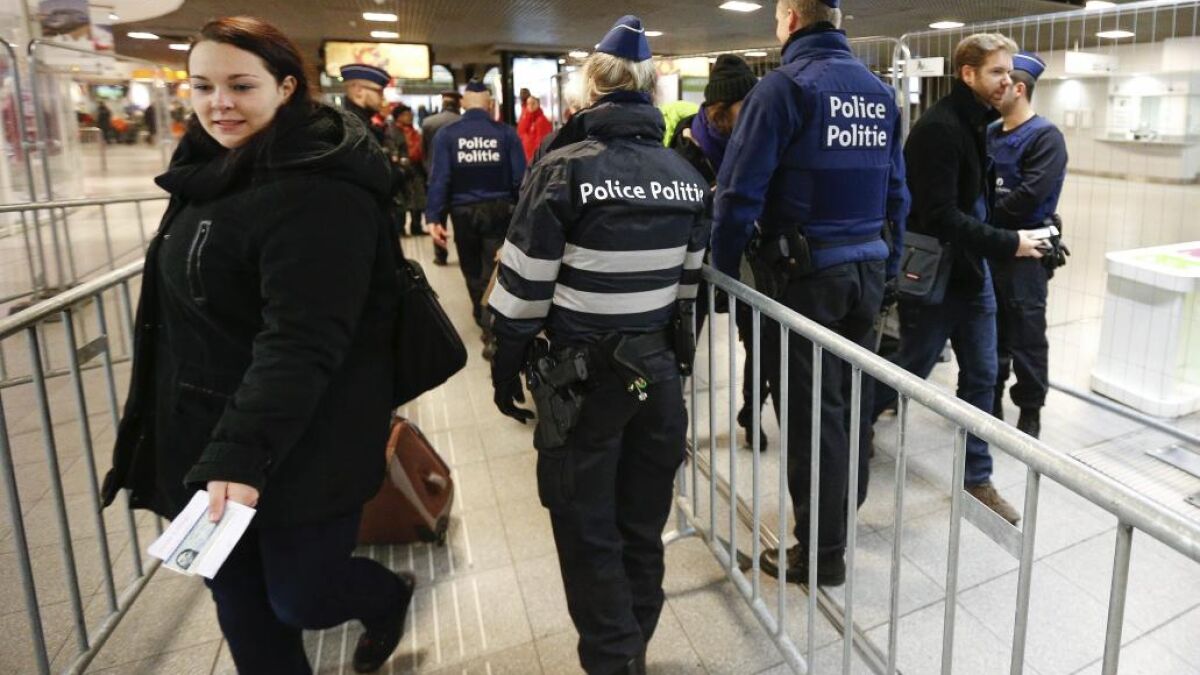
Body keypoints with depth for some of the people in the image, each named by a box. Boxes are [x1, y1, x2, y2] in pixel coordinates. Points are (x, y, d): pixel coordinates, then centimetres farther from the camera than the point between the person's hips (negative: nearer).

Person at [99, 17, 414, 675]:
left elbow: (300, 342, -27)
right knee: (238, 594, 16)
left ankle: (390, 598, 39)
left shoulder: (318, 193, -21)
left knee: (300, 596, 7)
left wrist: (243, 453, -32)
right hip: (206, 432, 8)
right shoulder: (214, 170, 9)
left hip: (298, 443, -8)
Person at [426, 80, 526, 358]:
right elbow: (520, 178, -8)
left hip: (464, 212, 1)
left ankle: (483, 320, 38)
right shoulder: (506, 133, -6)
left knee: (473, 272, 20)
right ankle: (493, 331, -7)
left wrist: (433, 217, -10)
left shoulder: (447, 135, -5)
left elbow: (440, 178, -10)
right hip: (498, 211, -1)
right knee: (494, 271, 2)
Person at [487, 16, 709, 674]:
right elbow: (688, 283, 8)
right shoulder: (686, 175, 3)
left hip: (581, 375, -5)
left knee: (587, 532, 10)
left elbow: (525, 285, -11)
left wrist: (506, 366, 0)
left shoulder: (564, 168, -12)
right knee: (643, 526, 18)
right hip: (657, 370, 5)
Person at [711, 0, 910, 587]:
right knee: (850, 397, 19)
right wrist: (885, 264, 20)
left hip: (804, 272, -6)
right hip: (868, 267, 7)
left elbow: (740, 191, -16)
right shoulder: (879, 91, 10)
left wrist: (724, 269, -5)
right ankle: (845, 508, 38)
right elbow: (896, 192, 13)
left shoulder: (783, 87, -10)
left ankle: (822, 553, 15)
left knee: (811, 409, 3)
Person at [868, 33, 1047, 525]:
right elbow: (940, 217, -25)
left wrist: (1023, 227, 8)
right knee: (909, 372, 4)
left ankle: (977, 478, 25)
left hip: (972, 272, 9)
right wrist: (1007, 244, -20)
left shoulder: (978, 122, 11)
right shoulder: (939, 128, -20)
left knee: (981, 377, 12)